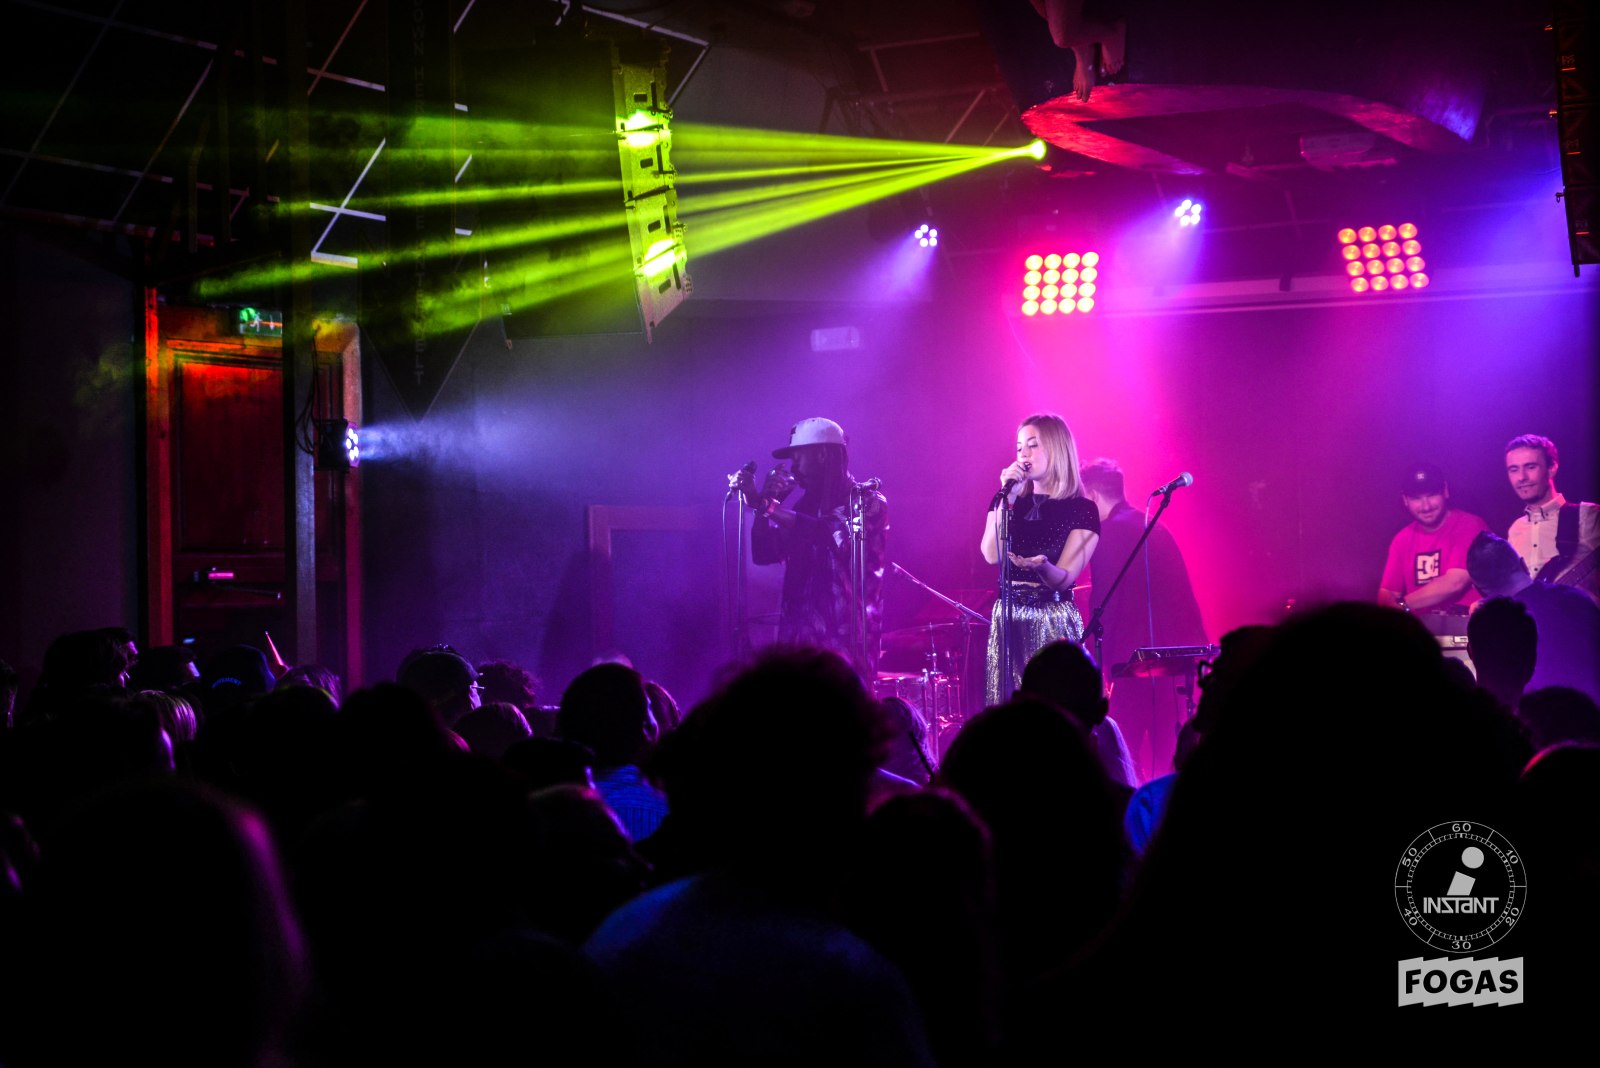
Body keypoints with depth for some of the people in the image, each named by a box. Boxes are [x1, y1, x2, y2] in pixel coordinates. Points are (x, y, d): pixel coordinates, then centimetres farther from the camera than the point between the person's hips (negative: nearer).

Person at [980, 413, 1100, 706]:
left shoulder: (1082, 510, -1)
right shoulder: (1010, 502, 12)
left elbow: (1064, 579, -10)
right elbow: (992, 555, -5)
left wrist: (1041, 566, -31)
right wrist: (1007, 498, -7)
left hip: (1055, 623, -4)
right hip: (1008, 619, 4)